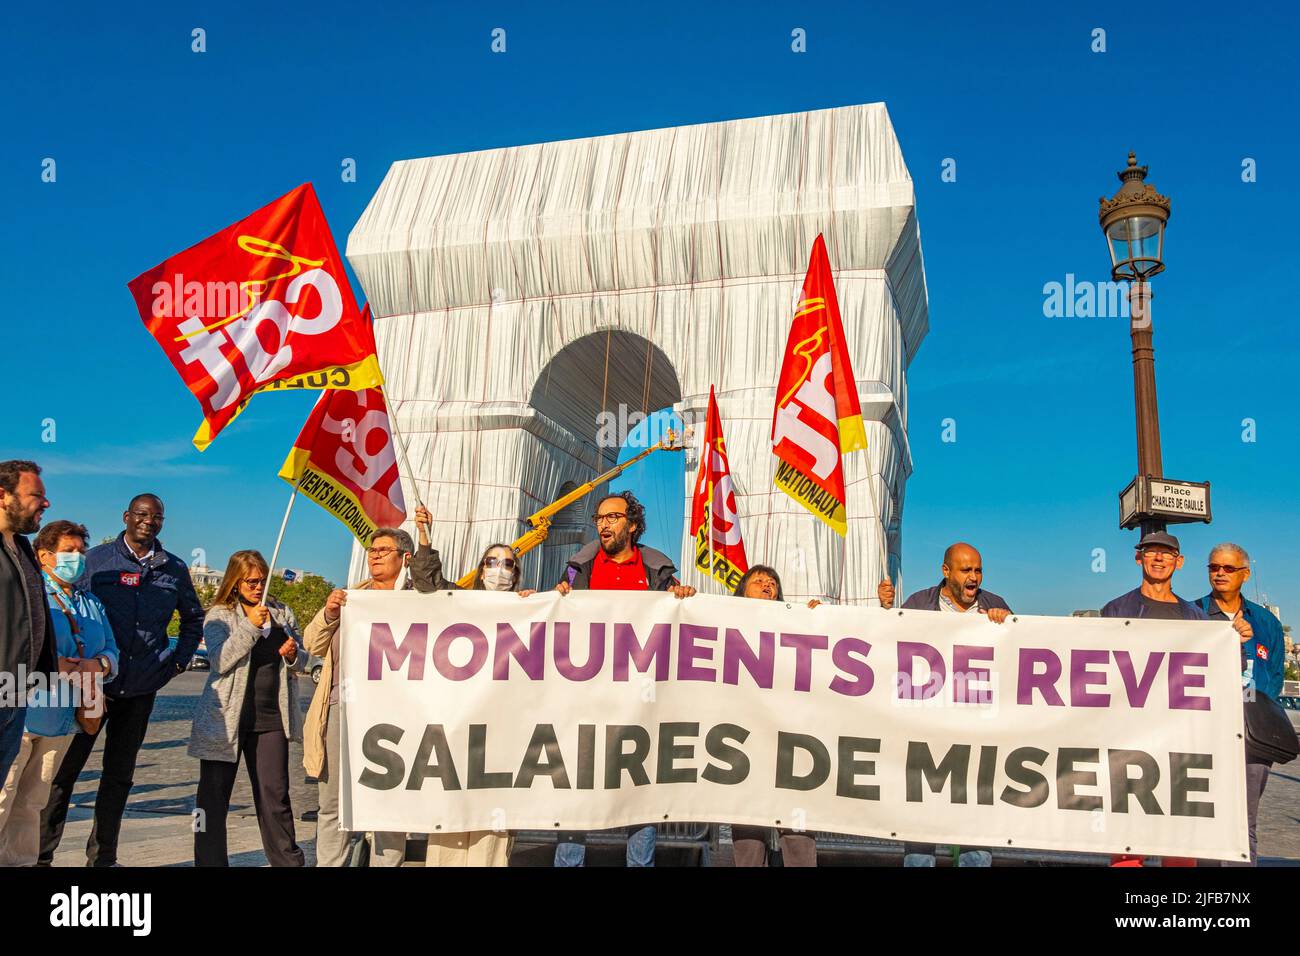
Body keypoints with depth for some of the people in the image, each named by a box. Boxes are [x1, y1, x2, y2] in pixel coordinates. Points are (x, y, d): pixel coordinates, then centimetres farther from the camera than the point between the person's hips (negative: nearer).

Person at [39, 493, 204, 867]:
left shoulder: (175, 569, 7)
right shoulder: (95, 559, -1)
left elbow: (194, 618, 21)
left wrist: (180, 659, 10)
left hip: (141, 691, 3)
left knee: (119, 776, 11)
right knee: (64, 769, 3)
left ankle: (102, 858, 20)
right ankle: (41, 854, 14)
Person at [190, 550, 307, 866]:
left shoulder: (282, 613, 10)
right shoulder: (219, 616, -1)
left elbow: (301, 661, 18)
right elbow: (220, 661, -15)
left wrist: (293, 655, -5)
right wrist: (251, 625, -23)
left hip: (271, 718, 3)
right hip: (227, 718, -2)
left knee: (275, 794, 6)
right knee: (214, 795, 4)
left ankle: (288, 860, 16)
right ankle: (210, 861, 15)